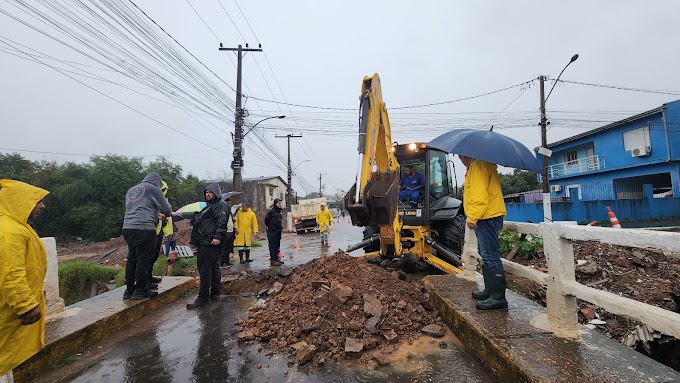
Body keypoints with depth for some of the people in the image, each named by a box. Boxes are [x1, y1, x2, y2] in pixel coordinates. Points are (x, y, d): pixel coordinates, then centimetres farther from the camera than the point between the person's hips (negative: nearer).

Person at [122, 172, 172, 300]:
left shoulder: (131, 190, 23)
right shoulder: (153, 189, 0)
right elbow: (166, 209, -1)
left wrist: (156, 215, 34)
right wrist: (166, 215, 23)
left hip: (127, 228, 8)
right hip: (144, 228, -8)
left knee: (132, 258, 14)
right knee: (144, 259, -1)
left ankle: (129, 290, 20)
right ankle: (140, 290, 4)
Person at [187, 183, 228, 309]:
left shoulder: (221, 205, -7)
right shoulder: (209, 206, 26)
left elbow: (222, 223, -19)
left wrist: (217, 237, -28)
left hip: (209, 243, -11)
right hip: (204, 242, 11)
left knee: (205, 269, -10)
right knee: (214, 267, 13)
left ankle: (203, 297, -6)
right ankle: (215, 293, 20)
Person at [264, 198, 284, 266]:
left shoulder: (280, 211, 8)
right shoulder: (271, 211, -15)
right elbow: (266, 220, -8)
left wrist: (280, 227, 12)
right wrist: (269, 227, 4)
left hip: (278, 231, 8)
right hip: (272, 232, -8)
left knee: (277, 245, 13)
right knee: (272, 245, -4)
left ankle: (276, 258, 23)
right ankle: (272, 260, 0)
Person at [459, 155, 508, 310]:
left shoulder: (478, 165, -11)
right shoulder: (480, 165, 23)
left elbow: (480, 194, -22)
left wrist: (473, 217, -22)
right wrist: (474, 216, 21)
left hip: (487, 217, -11)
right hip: (487, 217, 11)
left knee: (490, 256, -10)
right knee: (486, 255, 17)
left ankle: (498, 297, -7)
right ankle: (490, 290, 27)